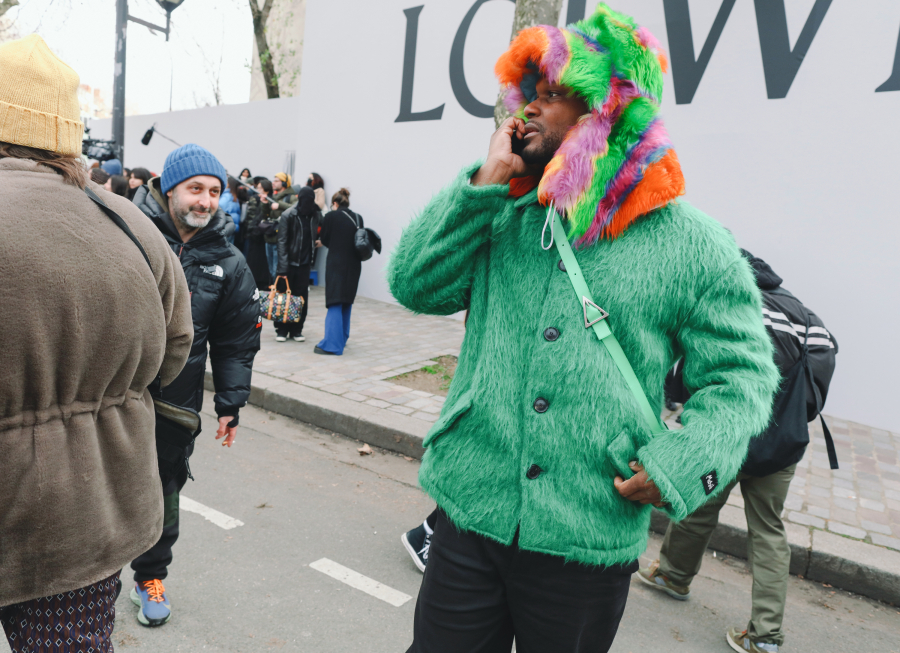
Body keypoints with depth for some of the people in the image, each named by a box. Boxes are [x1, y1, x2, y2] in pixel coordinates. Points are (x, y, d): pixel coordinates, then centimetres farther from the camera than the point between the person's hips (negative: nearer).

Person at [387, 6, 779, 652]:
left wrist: (681, 463, -17)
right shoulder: (503, 218, 5)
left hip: (591, 541, -1)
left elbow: (741, 375, -1)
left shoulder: (694, 246, -4)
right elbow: (415, 285, -4)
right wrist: (486, 181, -8)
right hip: (470, 511, 2)